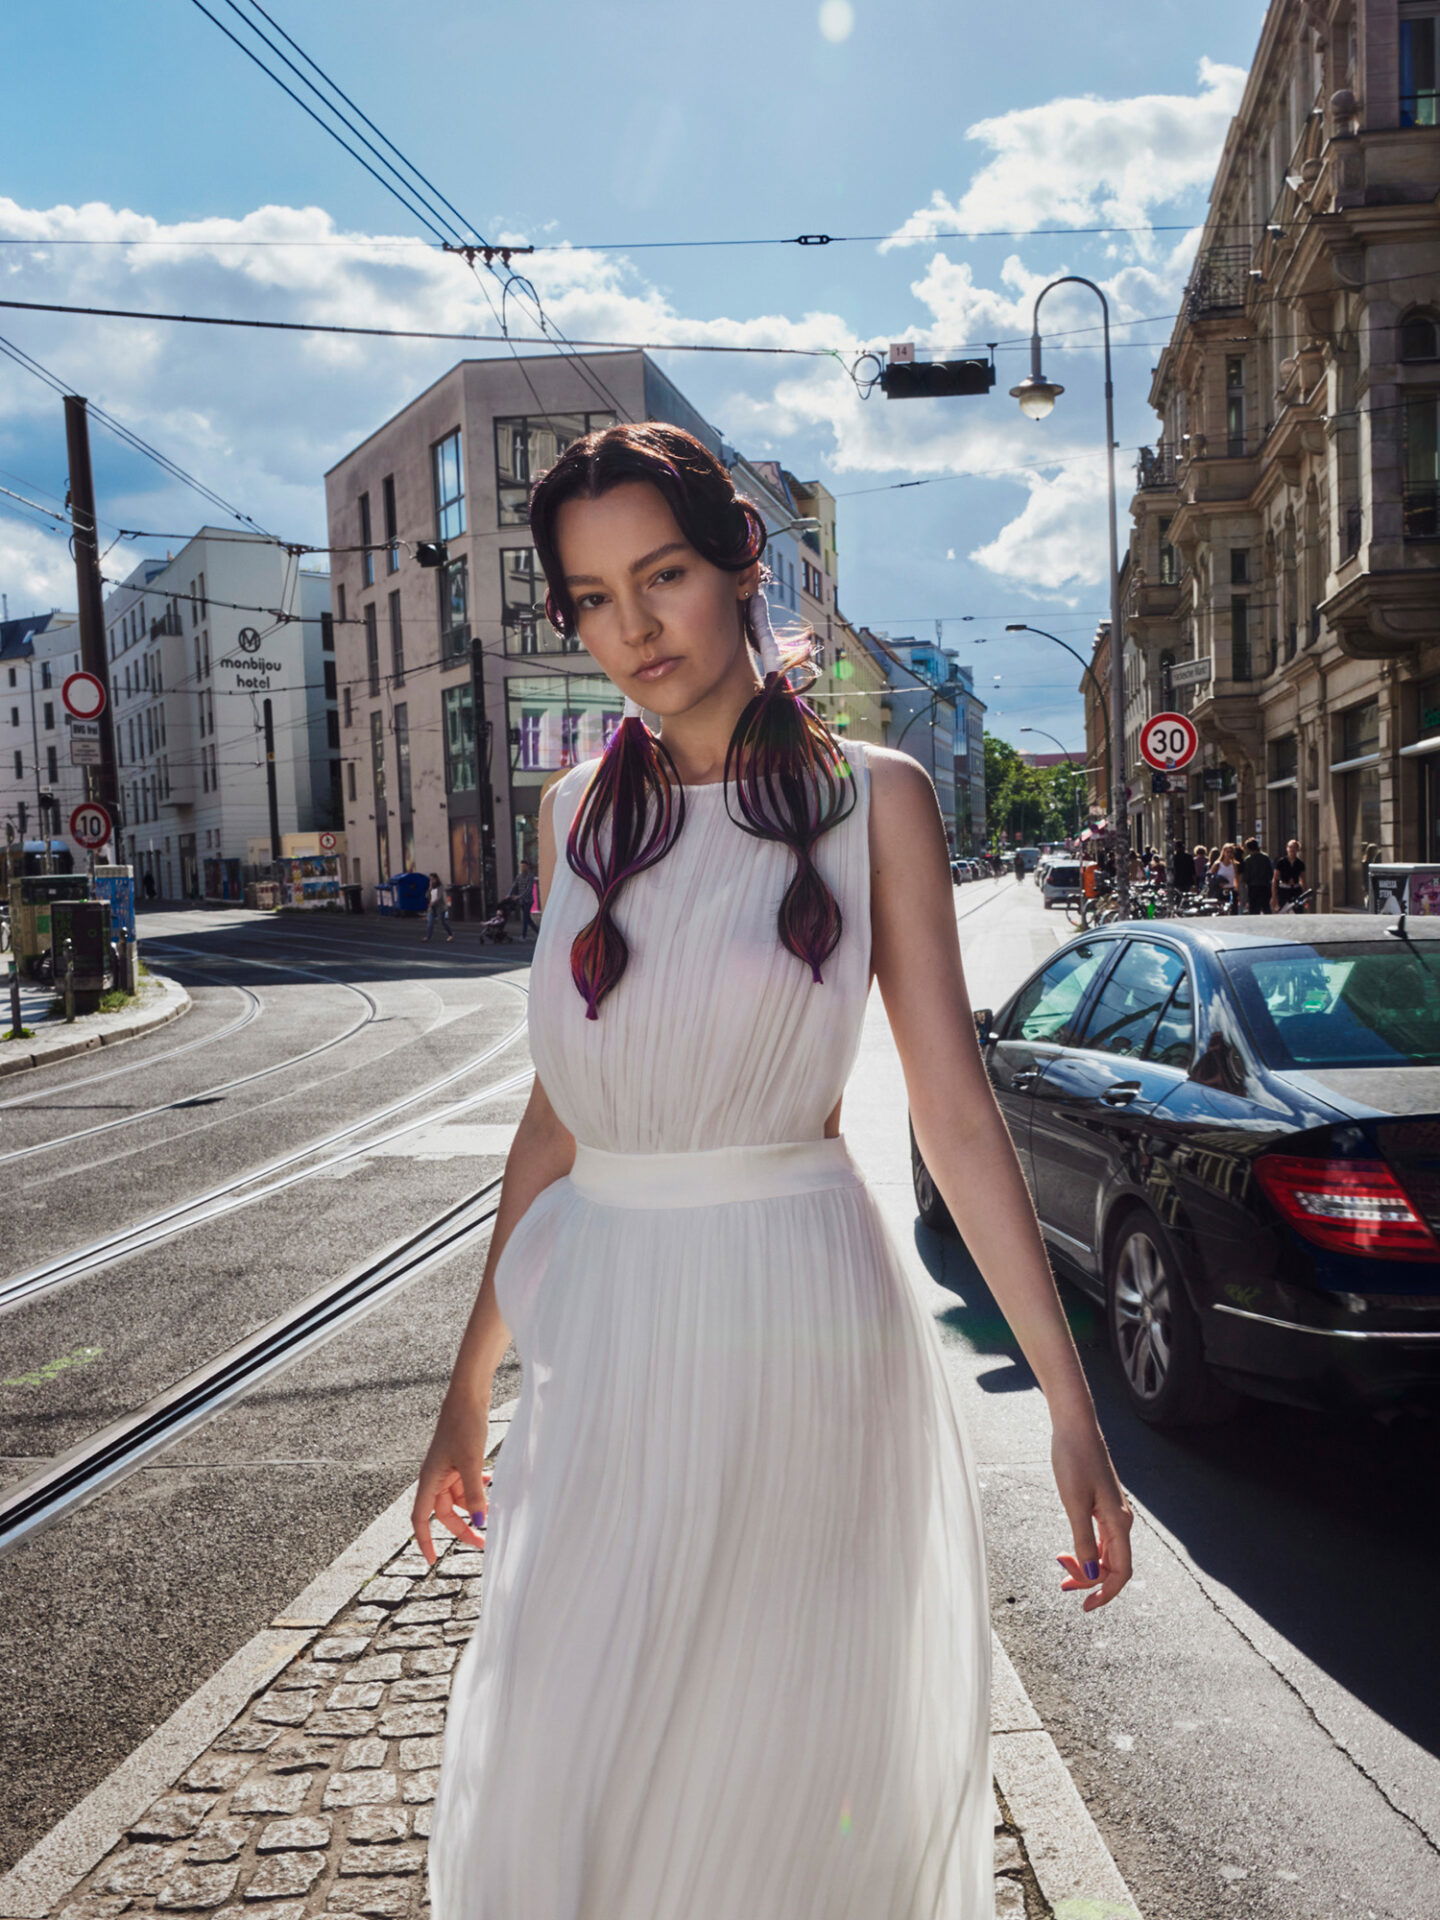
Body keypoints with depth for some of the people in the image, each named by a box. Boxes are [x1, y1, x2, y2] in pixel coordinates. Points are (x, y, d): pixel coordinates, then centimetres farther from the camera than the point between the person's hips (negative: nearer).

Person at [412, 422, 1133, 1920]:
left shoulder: (872, 796, -3)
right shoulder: (584, 810, 7)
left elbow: (955, 1113, -5)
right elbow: (557, 1115, 10)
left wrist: (1070, 1407, -9)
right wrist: (471, 1384, 13)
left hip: (796, 1323, -3)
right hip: (605, 1343, 4)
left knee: (785, 1770, 10)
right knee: (551, 1796, 7)